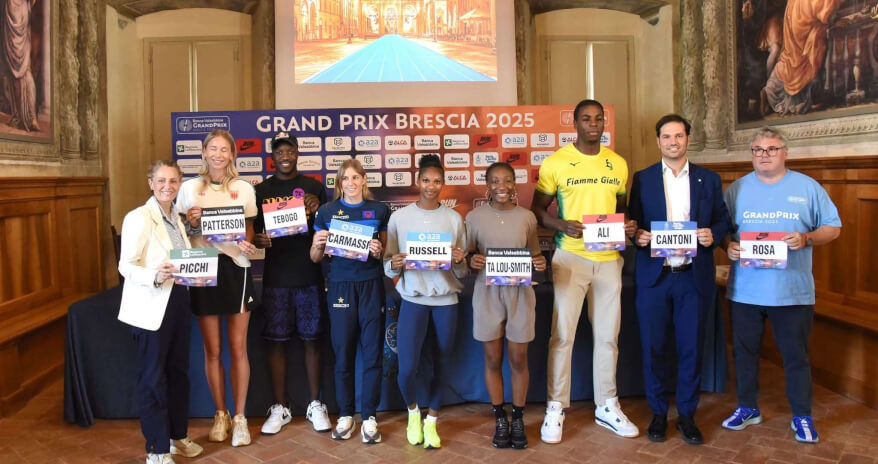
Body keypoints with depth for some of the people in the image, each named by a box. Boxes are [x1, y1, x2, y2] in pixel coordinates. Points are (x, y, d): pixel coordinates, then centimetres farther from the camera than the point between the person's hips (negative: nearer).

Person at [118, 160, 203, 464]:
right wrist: (155, 276, -35)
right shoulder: (139, 217, -13)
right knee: (153, 377, 3)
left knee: (178, 371, 15)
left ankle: (176, 436, 30)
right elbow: (125, 266, -19)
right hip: (151, 306, -7)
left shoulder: (175, 217, 10)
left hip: (178, 301, 8)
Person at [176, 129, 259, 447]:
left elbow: (249, 231, 9)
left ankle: (239, 417, 14)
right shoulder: (189, 188, 4)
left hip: (235, 269, -1)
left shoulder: (244, 189, 4)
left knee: (238, 348, 2)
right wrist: (191, 224, -12)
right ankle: (220, 415, 24)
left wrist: (248, 245, -13)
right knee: (212, 350, 8)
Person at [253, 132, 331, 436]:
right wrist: (257, 240, -15)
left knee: (312, 339, 6)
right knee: (276, 341, 5)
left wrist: (318, 209, -14)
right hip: (275, 278, 1)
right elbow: (253, 231, 8)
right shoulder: (261, 191, 6)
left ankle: (315, 405, 19)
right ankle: (280, 408, 18)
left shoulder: (314, 187, 5)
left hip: (309, 275, 0)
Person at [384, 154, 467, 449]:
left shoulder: (454, 218, 3)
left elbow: (462, 272, 5)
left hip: (446, 299, 1)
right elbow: (387, 267, 2)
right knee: (407, 369, -8)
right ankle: (413, 411, 24)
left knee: (441, 366, 8)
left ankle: (432, 420, 31)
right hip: (413, 299, -1)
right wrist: (394, 264, -20)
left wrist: (459, 262, -16)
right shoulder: (400, 217, 1)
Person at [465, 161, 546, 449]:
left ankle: (518, 419, 24)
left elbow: (534, 255, 10)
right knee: (493, 359, 8)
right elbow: (467, 255, 6)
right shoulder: (474, 217, -1)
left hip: (519, 293, 0)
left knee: (518, 359, 7)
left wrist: (540, 263, -12)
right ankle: (500, 418, 24)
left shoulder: (527, 217, 0)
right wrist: (472, 261, -16)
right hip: (487, 293, 0)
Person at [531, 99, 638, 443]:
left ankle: (607, 406, 23)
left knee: (608, 335, 10)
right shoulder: (555, 162, -3)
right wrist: (561, 226, -17)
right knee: (562, 334, -2)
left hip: (609, 259, 4)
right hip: (570, 256, -4)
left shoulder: (618, 164, 9)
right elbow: (537, 208, 2)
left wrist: (628, 226, -3)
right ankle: (556, 408, 10)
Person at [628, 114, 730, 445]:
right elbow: (633, 224, 6)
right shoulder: (642, 179, 5)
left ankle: (687, 415, 21)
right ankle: (658, 413, 20)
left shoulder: (709, 179, 7)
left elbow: (723, 220, 9)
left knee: (691, 349, 6)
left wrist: (713, 234, -12)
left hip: (694, 277, 1)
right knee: (653, 348, 5)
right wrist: (637, 236, -15)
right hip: (653, 277, 0)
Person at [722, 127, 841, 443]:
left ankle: (802, 417, 22)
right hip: (744, 289, 2)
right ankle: (747, 408, 28)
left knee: (796, 355, 7)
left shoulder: (807, 187, 3)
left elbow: (833, 227, 4)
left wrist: (807, 239, -15)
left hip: (793, 291, -2)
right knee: (745, 351, 11)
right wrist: (728, 246, -11)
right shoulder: (736, 189, 7)